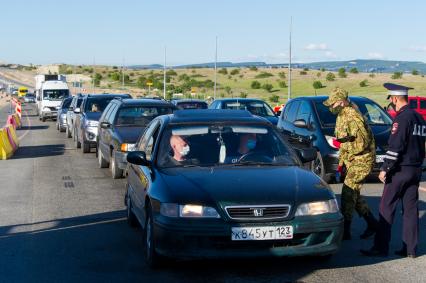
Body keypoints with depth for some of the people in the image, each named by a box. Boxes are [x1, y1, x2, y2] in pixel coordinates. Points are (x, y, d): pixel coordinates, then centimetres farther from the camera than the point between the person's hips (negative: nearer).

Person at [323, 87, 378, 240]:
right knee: (353, 194, 14)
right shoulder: (341, 115, 9)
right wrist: (341, 162, 17)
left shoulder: (353, 118, -22)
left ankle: (345, 231, -4)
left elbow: (362, 143, -26)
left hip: (362, 160, -10)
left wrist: (343, 142, -17)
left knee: (348, 194, -10)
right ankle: (372, 223, 27)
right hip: (351, 159, 10)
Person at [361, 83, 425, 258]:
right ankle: (410, 249, 13)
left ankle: (381, 248, -1)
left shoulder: (402, 118, -15)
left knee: (386, 209, -3)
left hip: (400, 170, -8)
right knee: (411, 209, 10)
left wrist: (385, 169, -15)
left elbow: (395, 147, -20)